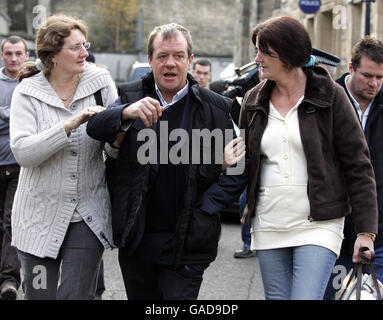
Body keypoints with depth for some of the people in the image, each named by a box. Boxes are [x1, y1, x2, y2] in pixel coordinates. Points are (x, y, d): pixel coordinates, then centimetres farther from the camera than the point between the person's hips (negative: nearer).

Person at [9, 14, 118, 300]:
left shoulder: (102, 83, -1)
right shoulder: (28, 92, -4)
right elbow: (22, 152, -17)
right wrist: (69, 125, -26)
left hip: (89, 213, 0)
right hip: (41, 215, 0)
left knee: (76, 295, -3)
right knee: (39, 294, 8)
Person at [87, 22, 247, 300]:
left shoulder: (216, 108, -1)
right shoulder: (131, 96, 5)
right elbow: (95, 128, -13)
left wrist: (206, 208, -9)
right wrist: (126, 113, -33)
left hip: (186, 242, -3)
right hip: (136, 238, 3)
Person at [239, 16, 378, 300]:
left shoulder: (330, 96, -4)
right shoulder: (254, 101, 9)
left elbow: (358, 166, -4)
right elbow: (245, 161, 20)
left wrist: (366, 232, -9)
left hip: (318, 225, -4)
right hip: (268, 229, 5)